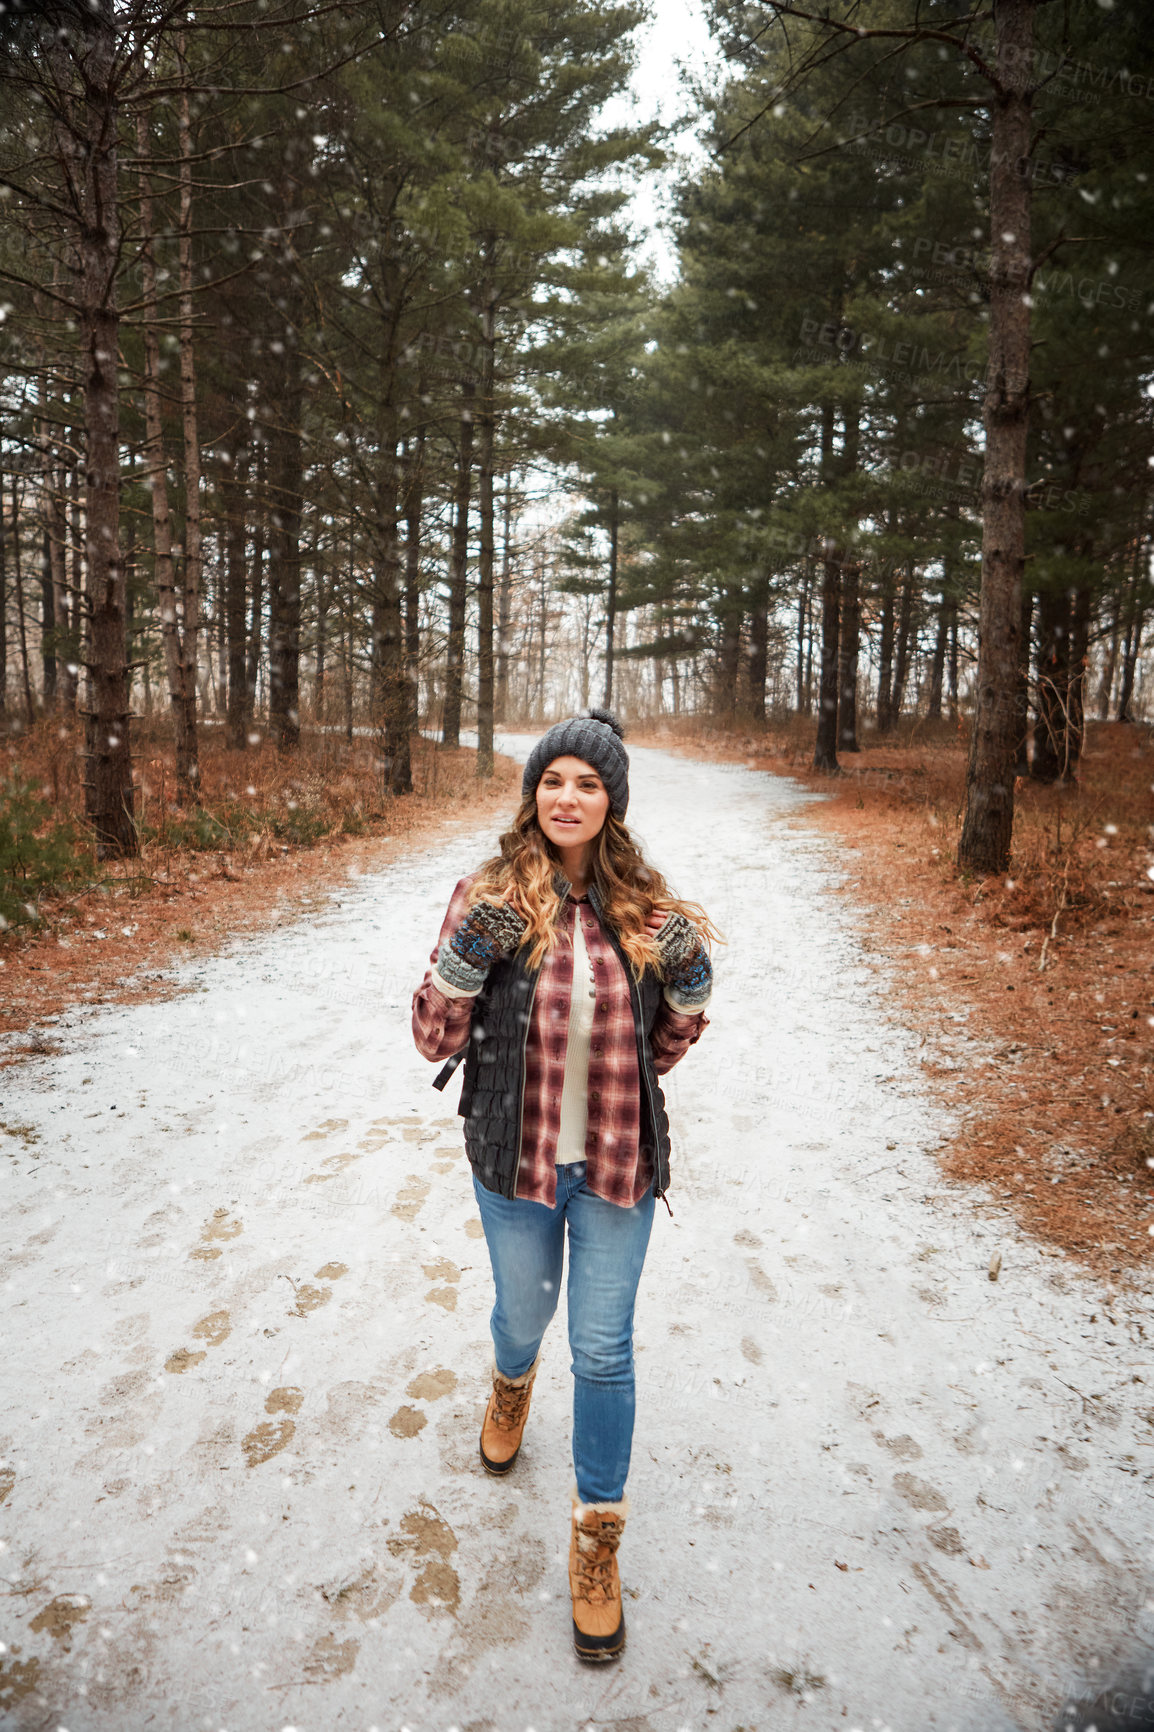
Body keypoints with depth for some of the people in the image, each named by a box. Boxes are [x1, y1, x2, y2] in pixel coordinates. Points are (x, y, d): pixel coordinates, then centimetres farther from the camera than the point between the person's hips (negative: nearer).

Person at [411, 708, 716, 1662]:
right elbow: (437, 1039, -8)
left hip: (617, 1165, 0)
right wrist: (462, 960, -26)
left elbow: (661, 1049, 5)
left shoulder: (644, 905, -5)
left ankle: (597, 1537, 31)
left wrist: (690, 983, -14)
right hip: (516, 1161, 0)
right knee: (523, 1309, 23)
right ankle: (513, 1382, 61)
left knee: (605, 1350, 9)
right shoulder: (488, 897, -11)